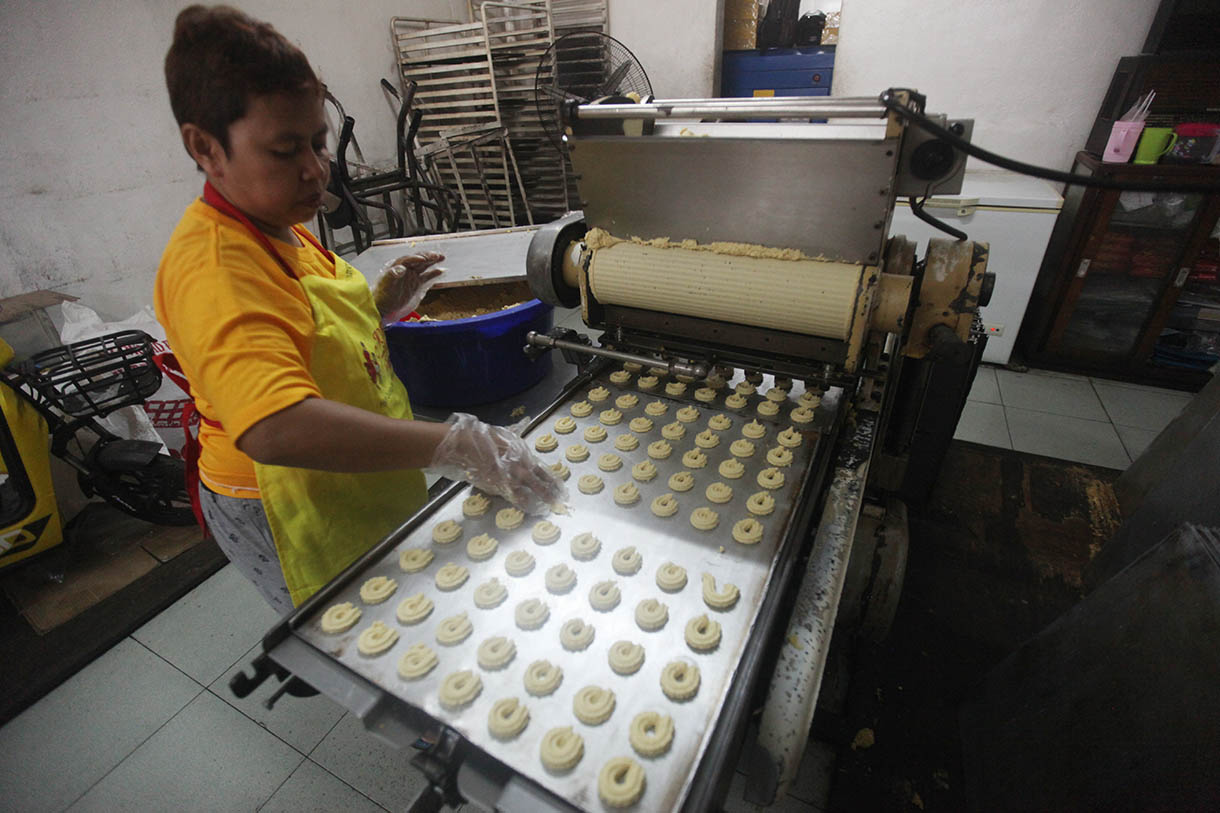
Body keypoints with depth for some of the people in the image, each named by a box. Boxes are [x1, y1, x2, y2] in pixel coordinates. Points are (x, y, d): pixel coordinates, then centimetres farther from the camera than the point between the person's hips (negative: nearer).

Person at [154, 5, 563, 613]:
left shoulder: (280, 230, 4)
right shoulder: (213, 267, -28)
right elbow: (276, 428, -44)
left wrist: (383, 305, 0)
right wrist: (456, 446, -49)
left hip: (352, 488, 9)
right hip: (285, 514, -9)